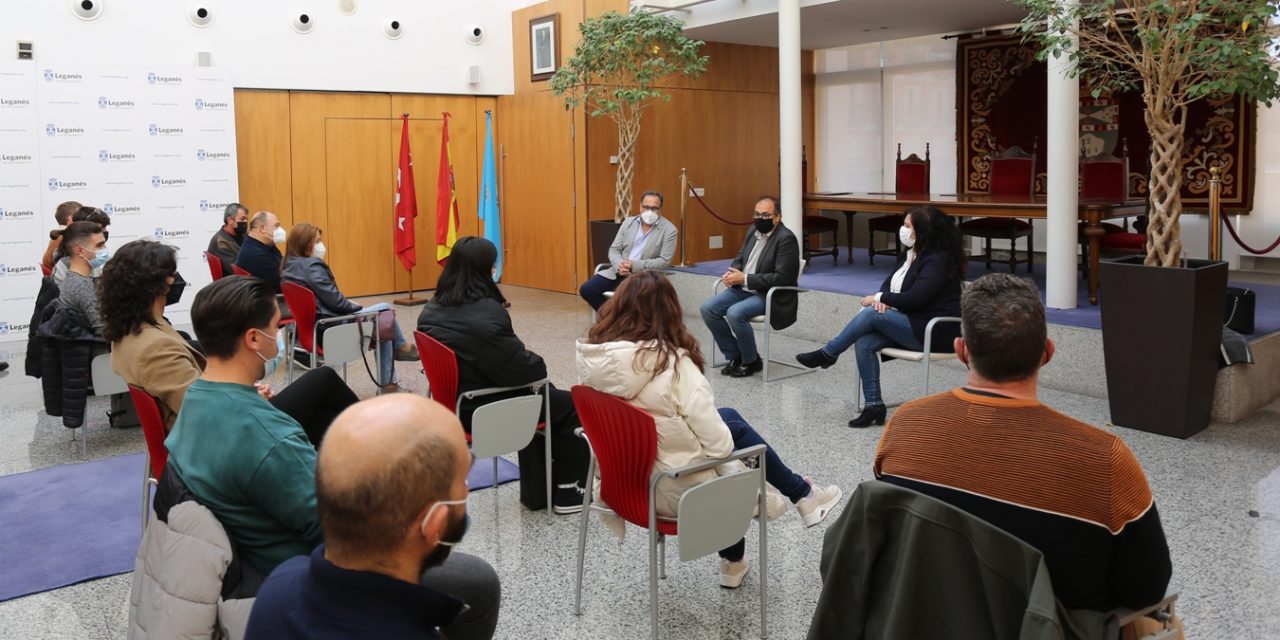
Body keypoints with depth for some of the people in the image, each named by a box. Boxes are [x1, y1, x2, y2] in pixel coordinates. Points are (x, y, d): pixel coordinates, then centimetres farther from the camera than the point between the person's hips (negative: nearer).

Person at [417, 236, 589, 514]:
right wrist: (539, 365, 2)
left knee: (549, 397, 28)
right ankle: (566, 491, 23)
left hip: (455, 403, 9)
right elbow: (523, 369, -20)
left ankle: (538, 489, 31)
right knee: (571, 406, 11)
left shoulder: (432, 309, 1)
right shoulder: (489, 314, -25)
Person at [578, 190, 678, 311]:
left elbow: (664, 261, -11)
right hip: (619, 272, 5)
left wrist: (634, 266, -19)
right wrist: (619, 265, -14)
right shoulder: (628, 222, 9)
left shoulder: (669, 230, -5)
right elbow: (614, 250, 10)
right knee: (586, 290, -8)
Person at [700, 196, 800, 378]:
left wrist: (745, 279, -21)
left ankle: (751, 361, -7)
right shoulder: (754, 233, 11)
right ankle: (735, 356, 4)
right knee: (708, 308, -9)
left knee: (735, 313, -31)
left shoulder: (786, 238, -14)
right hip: (743, 289, 8)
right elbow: (740, 259, 21)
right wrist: (732, 274, -4)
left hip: (770, 295, -8)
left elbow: (782, 278, -21)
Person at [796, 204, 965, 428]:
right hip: (911, 323, 9)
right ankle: (874, 405, -11)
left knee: (871, 314, -22)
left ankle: (827, 354, -5)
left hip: (933, 333, -8)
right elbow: (890, 282, 14)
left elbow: (914, 298, -25)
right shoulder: (912, 253, 12)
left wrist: (879, 298, -13)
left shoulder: (938, 260, -17)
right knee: (864, 343, -15)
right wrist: (882, 298, -10)